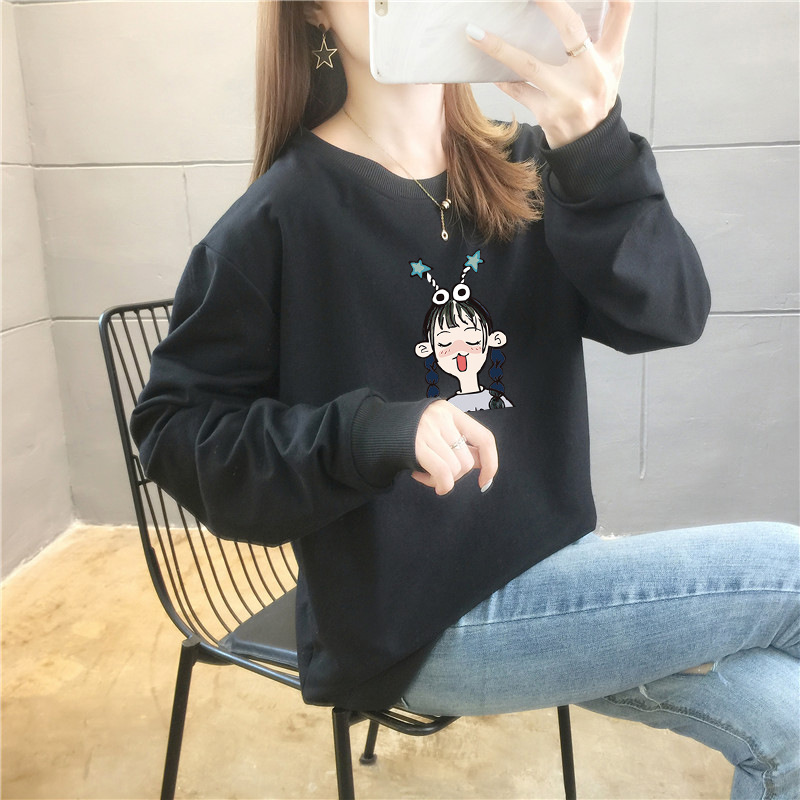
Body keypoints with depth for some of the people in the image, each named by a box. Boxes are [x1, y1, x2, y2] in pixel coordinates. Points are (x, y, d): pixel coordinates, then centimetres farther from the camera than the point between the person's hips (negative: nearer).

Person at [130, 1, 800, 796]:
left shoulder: (522, 171, 2)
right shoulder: (284, 218, -11)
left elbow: (670, 315, -11)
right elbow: (172, 429, -10)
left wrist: (597, 150, -30)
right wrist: (369, 432, -26)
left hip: (544, 572, 5)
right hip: (420, 627, -5)